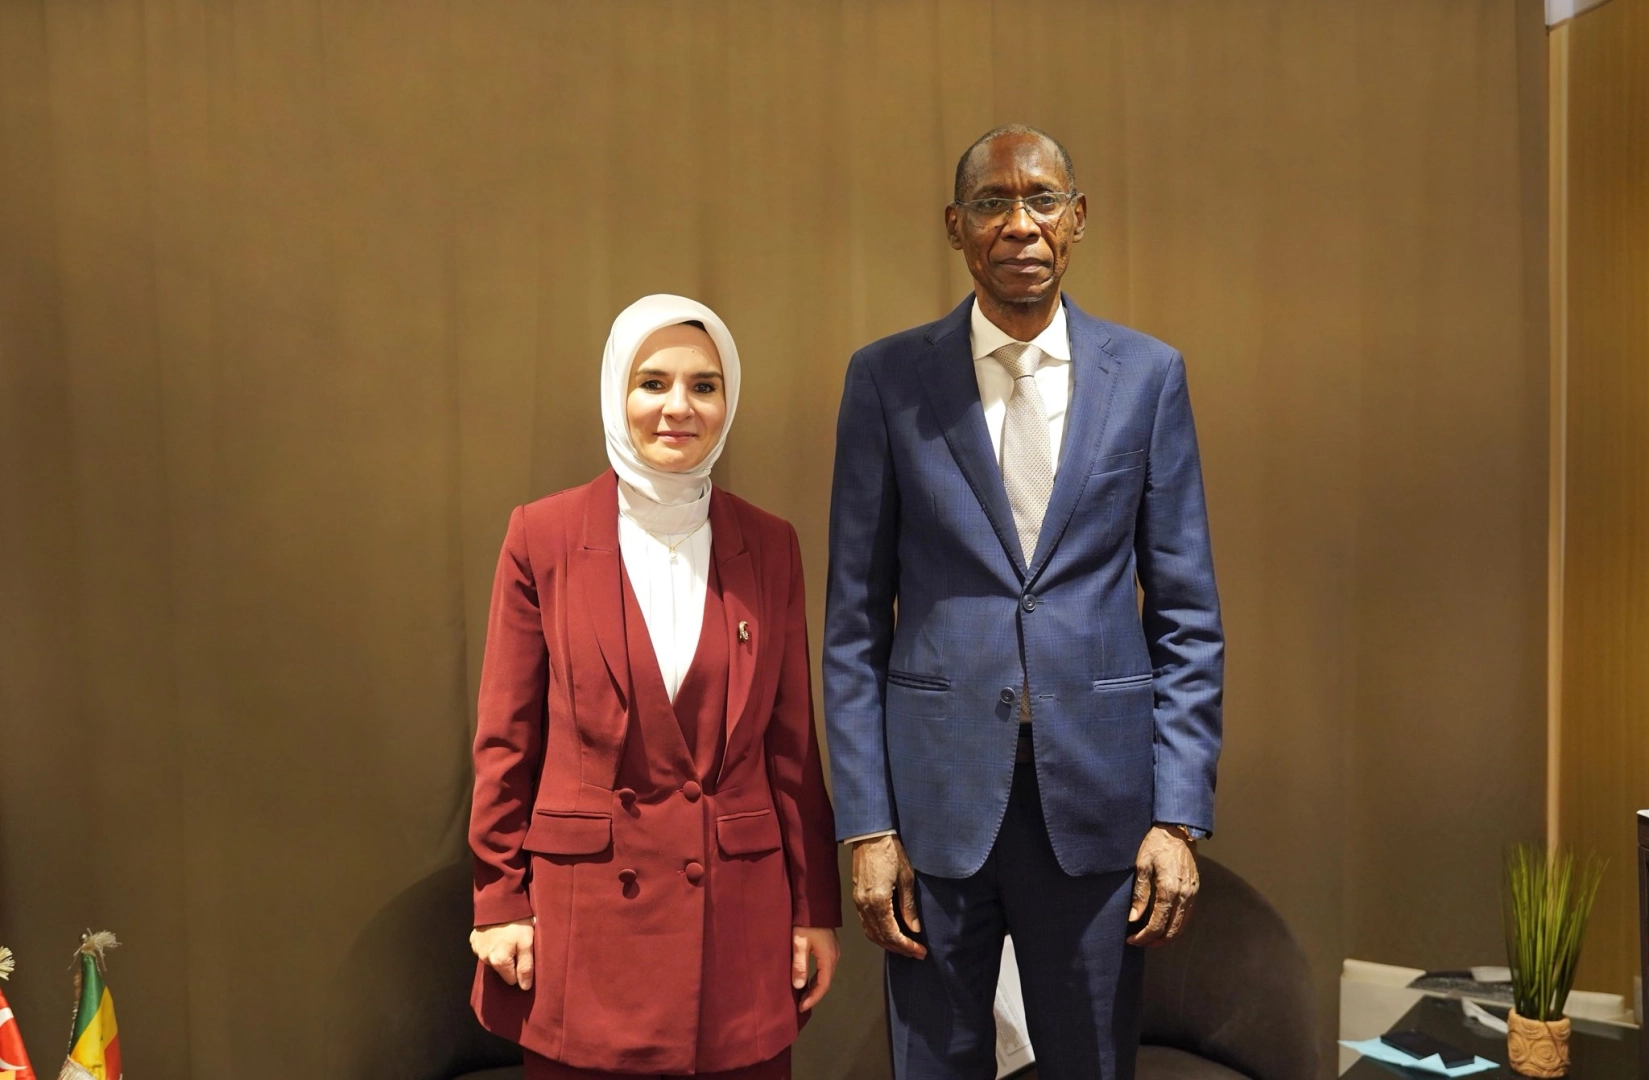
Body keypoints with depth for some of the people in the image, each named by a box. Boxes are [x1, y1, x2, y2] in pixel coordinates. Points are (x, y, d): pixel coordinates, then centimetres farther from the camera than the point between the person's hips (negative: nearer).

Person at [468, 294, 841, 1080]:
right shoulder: (542, 536, -4)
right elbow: (507, 740, 0)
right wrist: (500, 902, -1)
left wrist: (815, 908, 5)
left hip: (740, 906, 2)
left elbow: (792, 743, 5)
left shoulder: (769, 546, 2)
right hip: (588, 905, -1)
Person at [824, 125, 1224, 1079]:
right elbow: (856, 621, 0)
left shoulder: (1149, 374, 3)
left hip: (1097, 791, 1)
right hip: (936, 794, 0)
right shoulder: (887, 378, 0)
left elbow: (1187, 616, 3)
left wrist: (1180, 816, -3)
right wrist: (867, 823, -4)